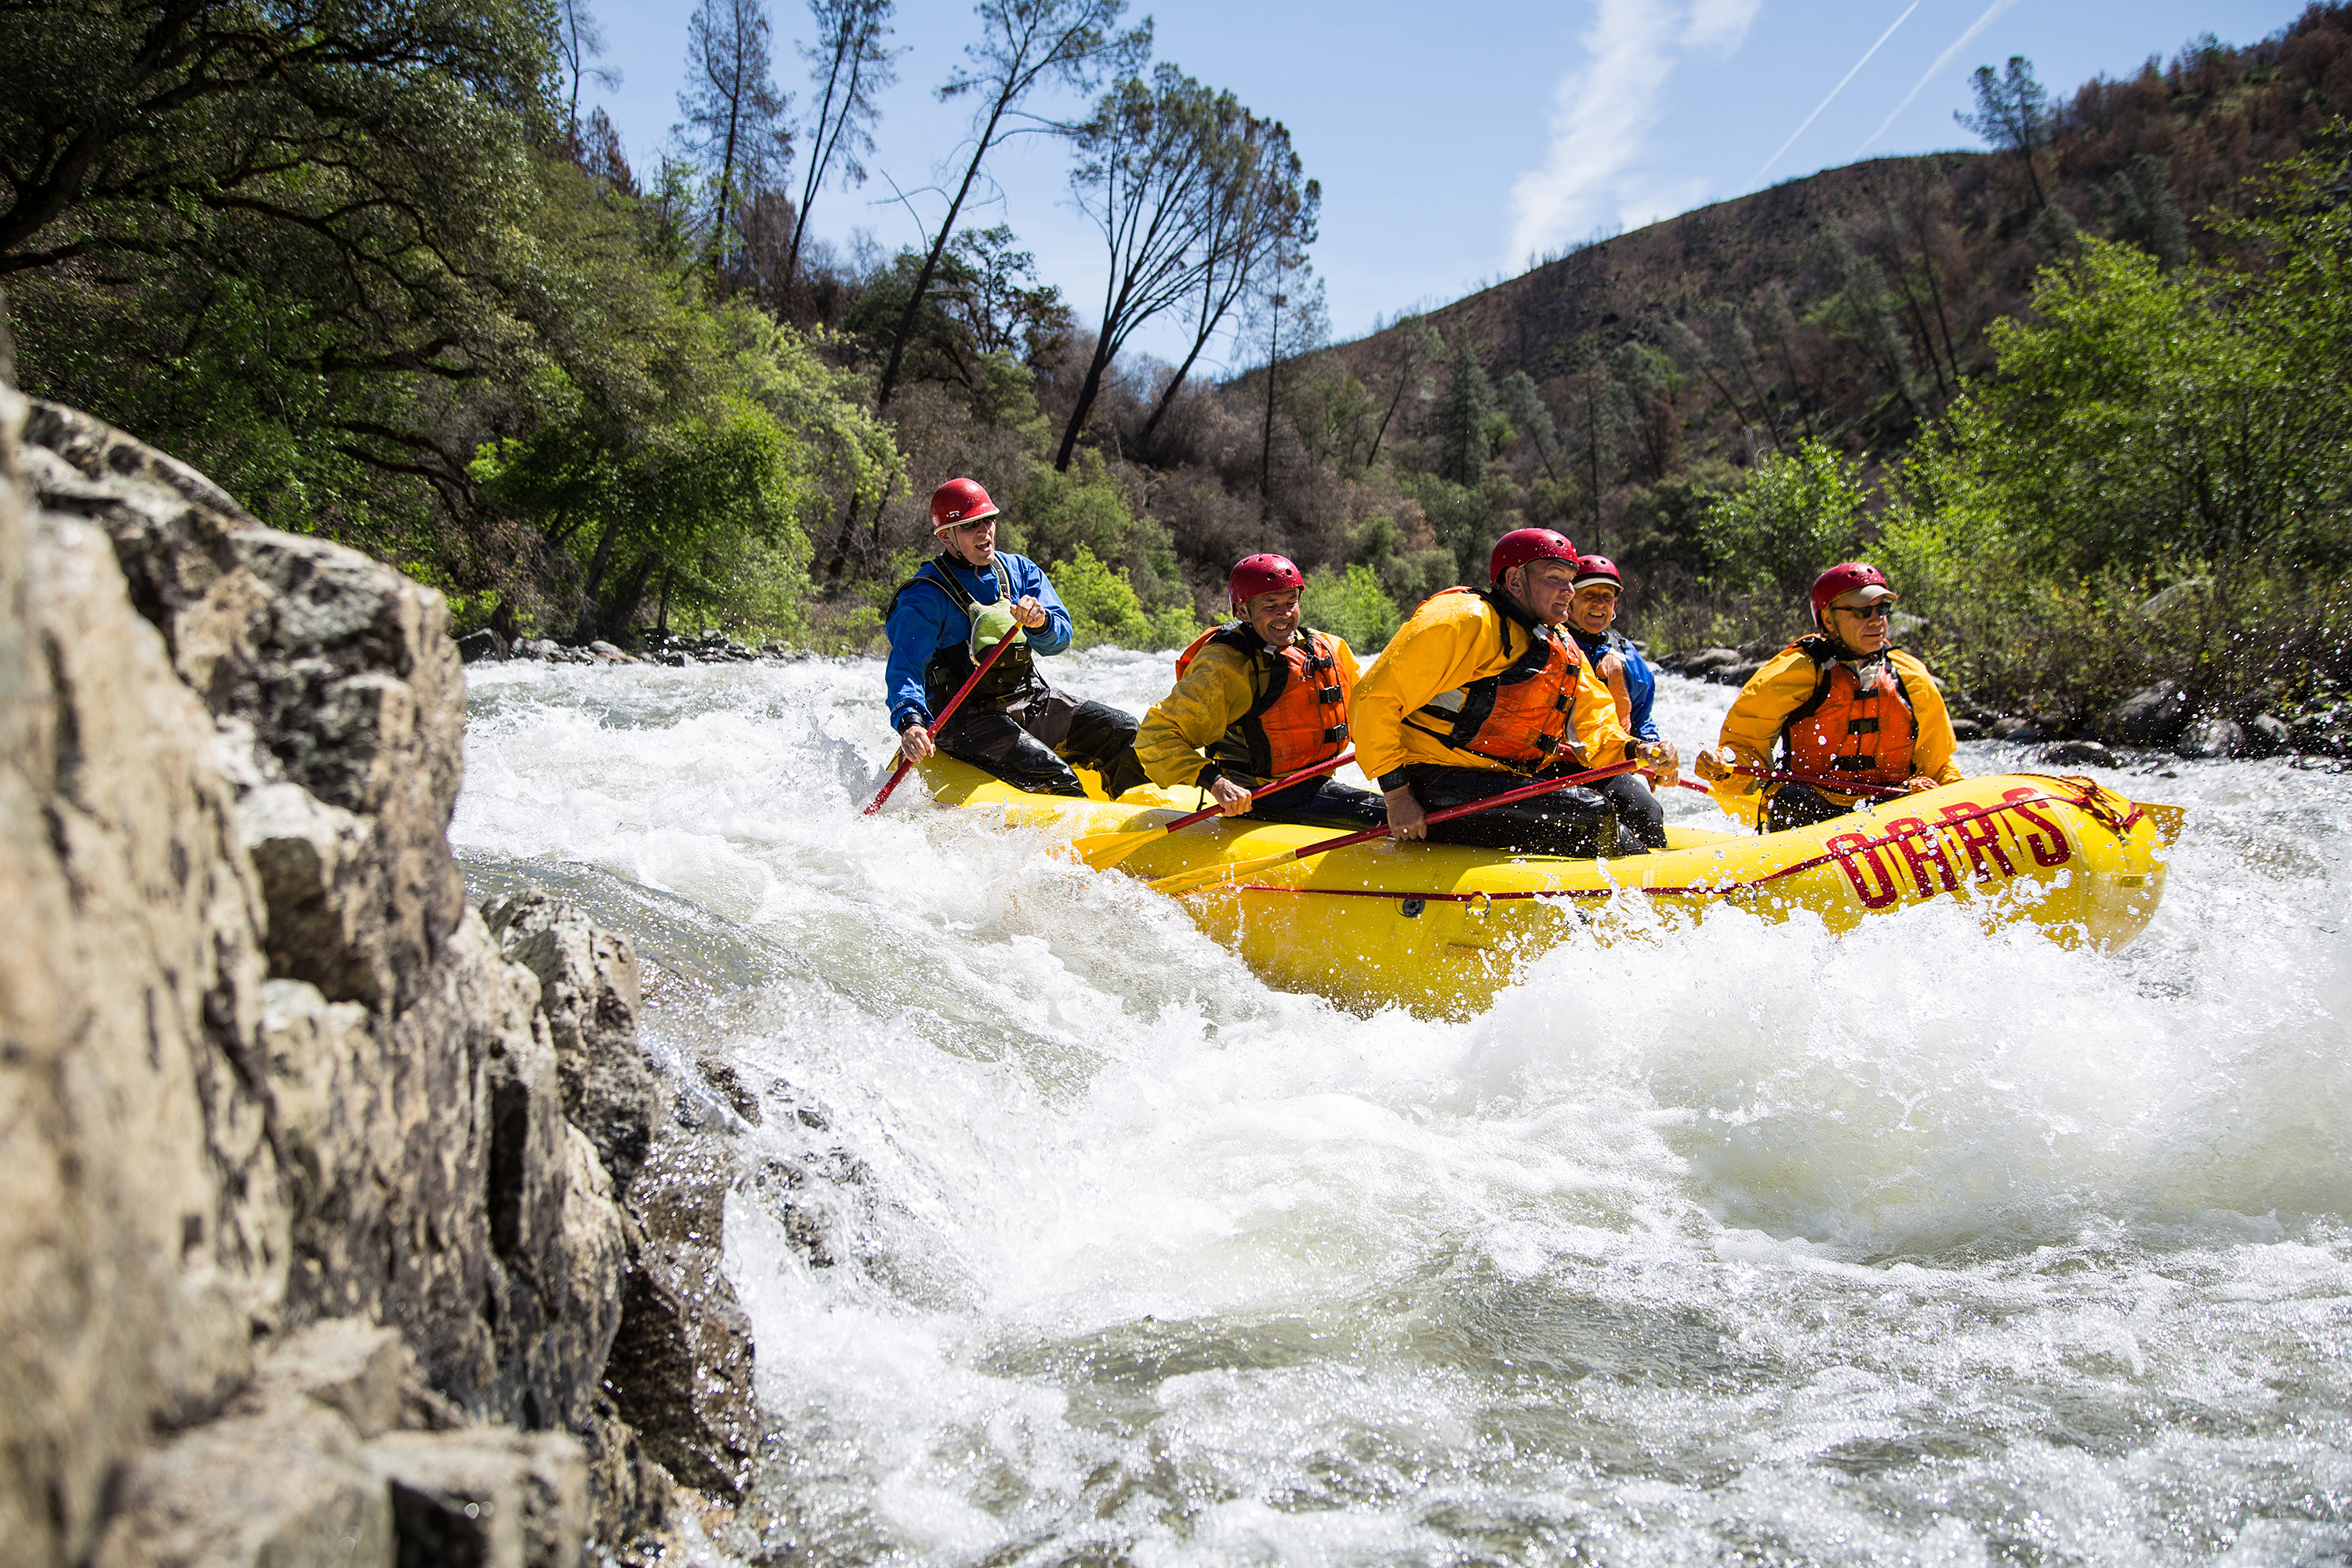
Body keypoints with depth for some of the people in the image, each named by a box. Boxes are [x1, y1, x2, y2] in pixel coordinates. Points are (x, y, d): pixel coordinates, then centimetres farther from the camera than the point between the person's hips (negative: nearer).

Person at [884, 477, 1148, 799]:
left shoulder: (1018, 570, 8)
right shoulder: (924, 596, -9)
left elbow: (1060, 637, -2)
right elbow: (905, 667, -19)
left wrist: (1040, 621, -27)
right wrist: (910, 722, -39)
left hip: (1031, 702, 6)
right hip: (966, 720, -6)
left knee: (1123, 732, -5)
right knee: (1053, 776, -28)